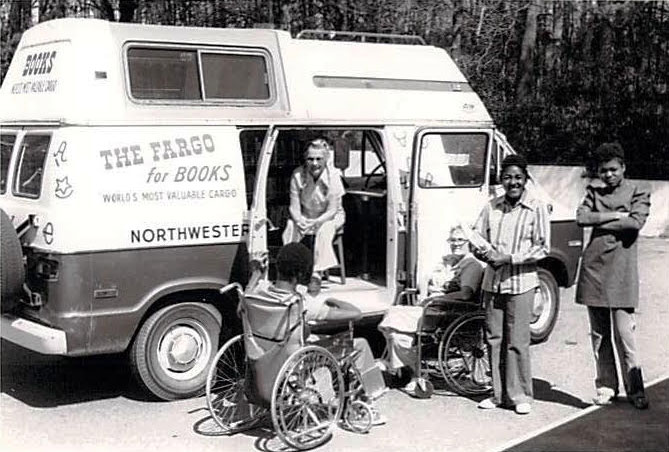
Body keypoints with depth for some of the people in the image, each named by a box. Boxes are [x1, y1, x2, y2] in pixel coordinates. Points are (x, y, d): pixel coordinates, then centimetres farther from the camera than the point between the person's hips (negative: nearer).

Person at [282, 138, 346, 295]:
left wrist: (315, 223, -36)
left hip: (330, 217, -2)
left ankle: (317, 275, -30)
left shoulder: (333, 176, -23)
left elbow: (332, 210, -21)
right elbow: (294, 207, -13)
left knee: (324, 231, -34)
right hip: (304, 216, 3)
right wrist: (299, 221, -35)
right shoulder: (298, 175, -17)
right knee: (290, 227, -27)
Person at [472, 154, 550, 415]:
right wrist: (488, 252, -8)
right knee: (493, 339, 8)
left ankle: (520, 396, 7)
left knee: (517, 342, -3)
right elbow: (477, 235, 12)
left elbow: (542, 247, -7)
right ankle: (499, 394, 18)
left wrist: (509, 258, -15)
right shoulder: (492, 207, 9)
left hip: (520, 283, -4)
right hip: (492, 281, 4)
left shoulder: (536, 208, -3)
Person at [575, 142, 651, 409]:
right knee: (599, 334, 8)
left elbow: (635, 223, -13)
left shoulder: (638, 192, 5)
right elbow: (581, 217, -2)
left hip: (621, 269, -4)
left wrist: (599, 223, -7)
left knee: (624, 333, -6)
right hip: (593, 266, 4)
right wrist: (614, 216, -9)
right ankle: (606, 387, 18)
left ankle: (635, 389, 5)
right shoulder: (594, 190, 14)